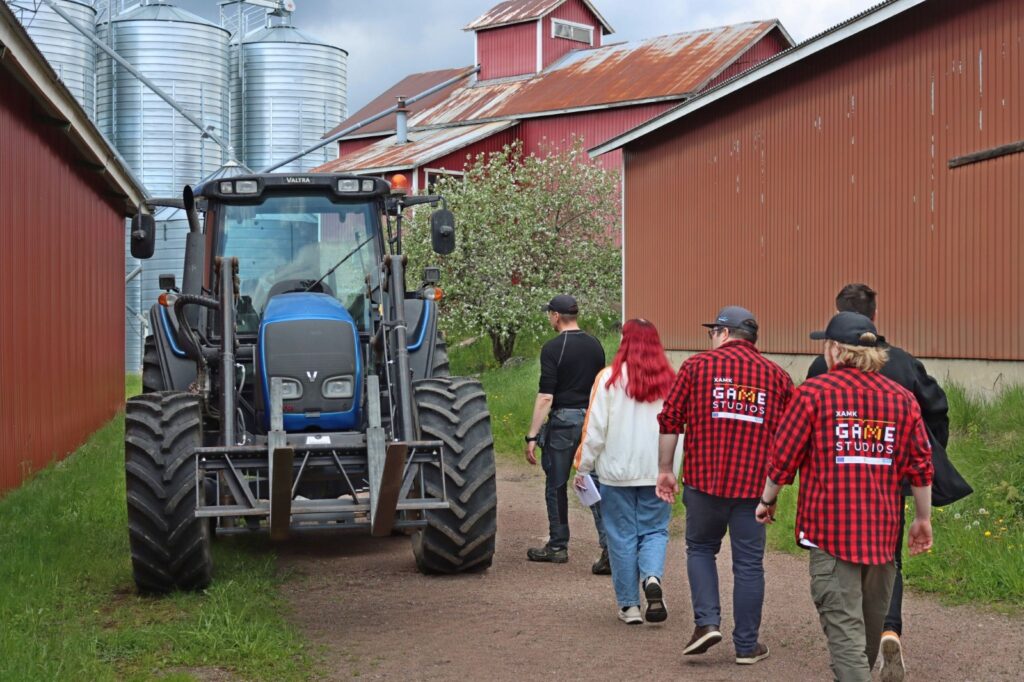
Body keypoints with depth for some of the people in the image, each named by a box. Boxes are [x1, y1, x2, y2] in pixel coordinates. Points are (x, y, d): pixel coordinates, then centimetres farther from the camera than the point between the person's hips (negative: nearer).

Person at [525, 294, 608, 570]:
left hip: (563, 420, -5)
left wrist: (532, 436, -14)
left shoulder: (553, 348, -11)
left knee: (556, 485, 9)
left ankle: (558, 546, 19)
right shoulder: (595, 345, 8)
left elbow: (545, 396, -16)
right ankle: (610, 547, -10)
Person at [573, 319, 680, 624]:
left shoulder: (610, 378, -8)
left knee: (622, 536, 8)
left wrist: (583, 467, 3)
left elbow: (595, 429, -7)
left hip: (617, 473, -2)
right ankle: (652, 577, -14)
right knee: (655, 531, 13)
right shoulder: (670, 381, -1)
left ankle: (629, 605, 12)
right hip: (657, 473, 2)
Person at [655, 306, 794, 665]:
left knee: (700, 548, 18)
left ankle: (707, 621, 2)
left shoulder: (697, 365, 1)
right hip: (754, 484, 1)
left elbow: (670, 420, -2)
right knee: (748, 563, 8)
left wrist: (665, 469, 5)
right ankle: (747, 645, 14)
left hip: (703, 477, -1)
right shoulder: (777, 376, 7)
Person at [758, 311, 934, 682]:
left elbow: (784, 457, -4)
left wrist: (767, 500, 11)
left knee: (843, 623, -5)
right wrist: (923, 518, 16)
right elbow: (921, 465, 6)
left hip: (831, 526, -5)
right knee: (872, 620, 20)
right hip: (883, 528, 5)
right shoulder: (902, 398, 6)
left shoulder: (814, 392, -6)